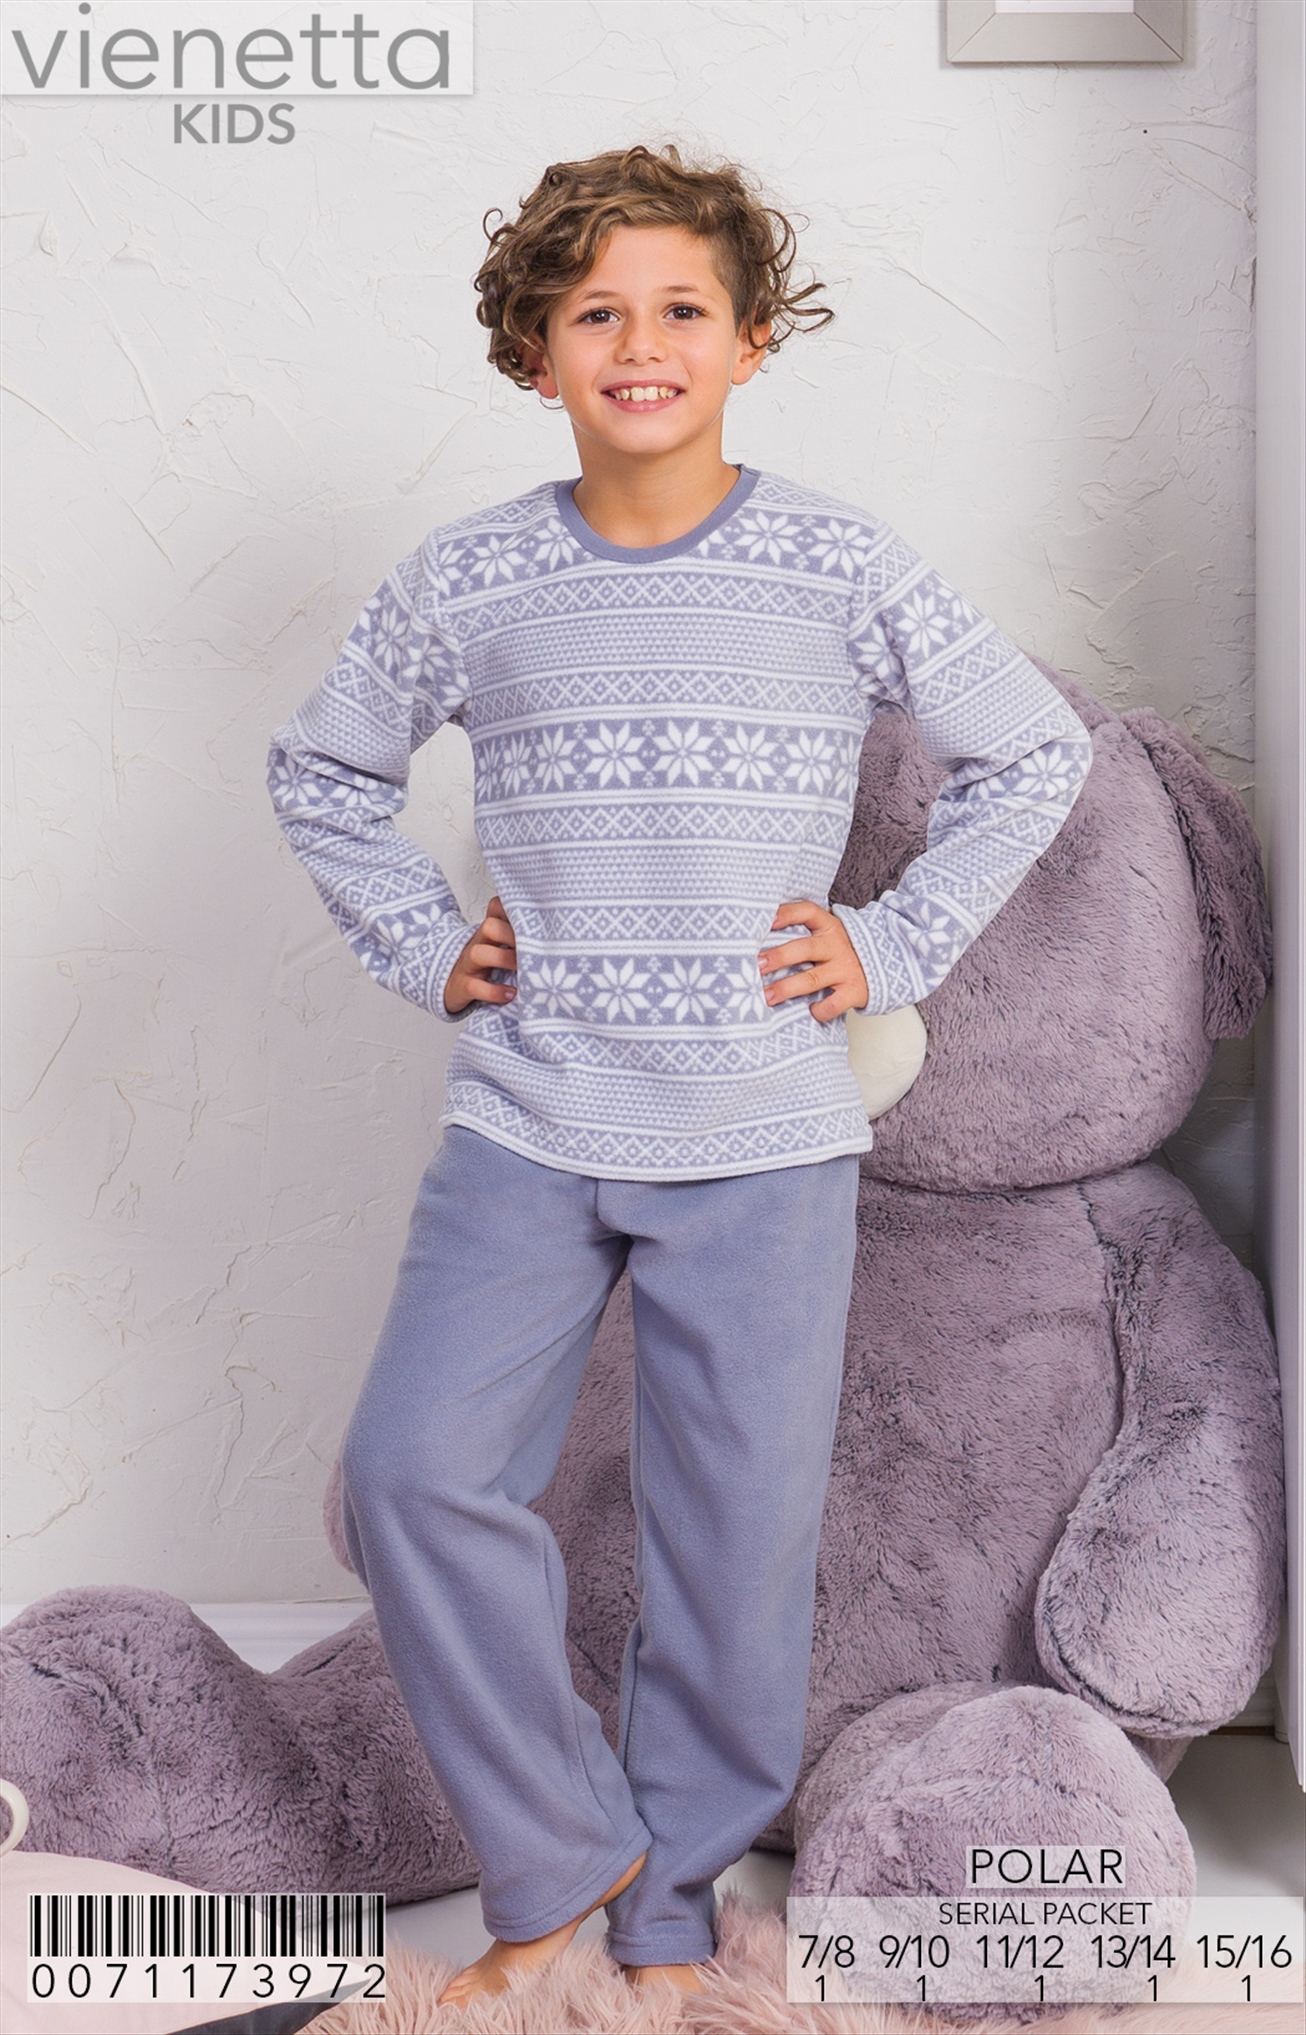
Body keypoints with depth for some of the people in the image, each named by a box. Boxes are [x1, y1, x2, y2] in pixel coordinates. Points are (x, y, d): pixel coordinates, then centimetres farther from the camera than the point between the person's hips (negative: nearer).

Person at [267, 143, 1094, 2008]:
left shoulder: (845, 571, -1)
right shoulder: (464, 585, 3)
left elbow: (1036, 752, 10)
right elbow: (323, 769, 19)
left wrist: (896, 946, 1)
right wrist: (423, 947, 6)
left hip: (764, 1141, -1)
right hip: (525, 1128, 1)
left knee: (738, 1529, 4)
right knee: (416, 1472, -12)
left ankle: (672, 1909, 27)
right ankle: (555, 1859, 10)